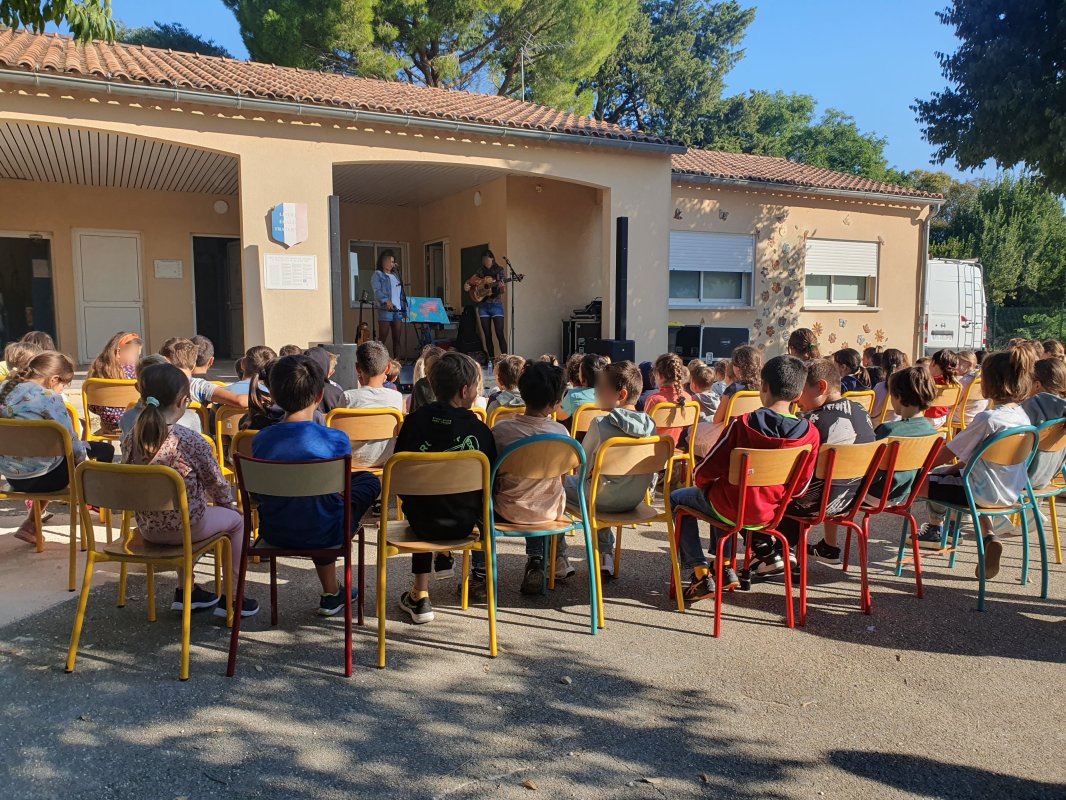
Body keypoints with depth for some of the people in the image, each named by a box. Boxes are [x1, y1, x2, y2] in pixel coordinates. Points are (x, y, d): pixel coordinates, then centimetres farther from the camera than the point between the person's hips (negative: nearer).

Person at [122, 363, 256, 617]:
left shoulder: (130, 440, -7)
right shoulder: (192, 441, -22)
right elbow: (217, 483, -9)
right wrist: (227, 502, 12)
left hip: (147, 528, 6)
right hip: (187, 527, -6)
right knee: (237, 520, 20)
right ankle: (231, 598, 22)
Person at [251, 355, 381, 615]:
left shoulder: (261, 439, -8)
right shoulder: (335, 439, -18)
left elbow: (259, 491, 3)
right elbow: (341, 491, -7)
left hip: (274, 533, 4)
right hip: (323, 534, -4)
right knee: (369, 481, 18)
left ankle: (331, 591, 39)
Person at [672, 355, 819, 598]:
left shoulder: (743, 424, -22)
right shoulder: (810, 434, -13)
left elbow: (705, 472, -15)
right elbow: (800, 487, -2)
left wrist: (705, 485, 8)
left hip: (732, 509, -5)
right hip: (771, 513, 5)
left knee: (678, 499, 23)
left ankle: (701, 572, 12)